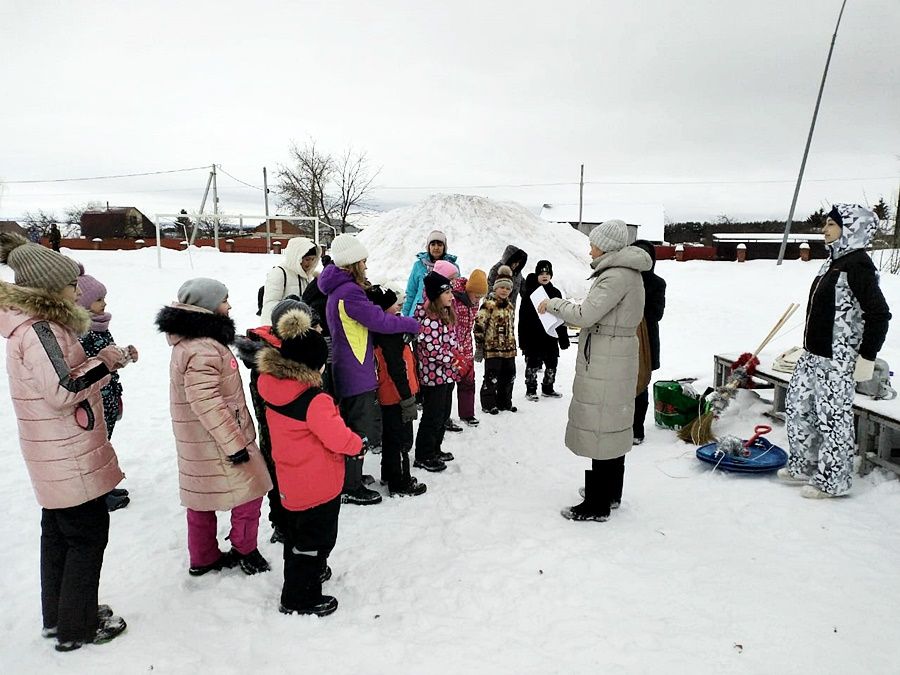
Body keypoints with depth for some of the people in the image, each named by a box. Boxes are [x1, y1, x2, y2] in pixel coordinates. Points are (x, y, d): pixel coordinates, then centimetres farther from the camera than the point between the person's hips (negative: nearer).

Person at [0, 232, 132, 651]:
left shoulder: (34, 323, 10)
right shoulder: (39, 330, -21)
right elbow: (62, 391, -26)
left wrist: (106, 360, 4)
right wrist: (103, 364, -16)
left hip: (57, 455, 10)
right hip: (69, 456, -10)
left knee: (59, 531, 20)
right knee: (89, 533, 2)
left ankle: (57, 616, 34)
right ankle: (76, 627, 16)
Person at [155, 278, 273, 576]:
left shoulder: (189, 342, 8)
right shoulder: (202, 350, -26)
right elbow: (208, 405, -29)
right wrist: (236, 447, -24)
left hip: (199, 444, 10)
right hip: (217, 443, -10)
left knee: (202, 498, 19)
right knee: (249, 491, 6)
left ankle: (203, 558, 32)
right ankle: (246, 551, 22)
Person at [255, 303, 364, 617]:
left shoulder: (272, 388, -5)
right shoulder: (314, 401, -29)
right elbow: (338, 437, -23)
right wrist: (357, 444, -4)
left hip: (290, 482, 8)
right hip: (319, 485, -8)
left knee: (297, 531, 26)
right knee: (316, 538, 9)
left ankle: (311, 572, 49)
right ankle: (301, 598, 22)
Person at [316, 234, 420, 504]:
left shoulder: (338, 290, 12)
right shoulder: (349, 292, -21)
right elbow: (380, 321, -21)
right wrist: (414, 324, -7)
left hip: (346, 371, 10)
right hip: (357, 374, -10)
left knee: (352, 427, 21)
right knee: (359, 431, 1)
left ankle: (350, 477, 35)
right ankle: (351, 488, 12)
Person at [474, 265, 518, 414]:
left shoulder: (510, 306, 12)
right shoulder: (488, 305, -11)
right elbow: (479, 326, -13)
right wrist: (479, 347, -14)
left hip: (509, 349, 7)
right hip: (492, 348, -7)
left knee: (508, 377, 14)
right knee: (491, 378, 0)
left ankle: (504, 402, 29)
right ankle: (488, 403, 14)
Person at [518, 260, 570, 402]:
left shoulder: (555, 293, 6)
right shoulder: (529, 293, -5)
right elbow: (523, 317, -7)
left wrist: (563, 337, 8)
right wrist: (522, 339, -11)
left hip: (551, 335, 4)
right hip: (533, 335, -4)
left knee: (552, 362, 12)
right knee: (533, 363, 3)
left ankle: (548, 388, 27)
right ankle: (531, 390, 16)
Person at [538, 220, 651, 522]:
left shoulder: (616, 276, -18)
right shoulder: (627, 273, 14)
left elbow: (585, 315, -22)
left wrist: (554, 303, -8)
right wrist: (564, 310, 6)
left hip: (604, 366, -10)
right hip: (617, 361, 10)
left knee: (599, 430, -3)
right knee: (613, 427, 18)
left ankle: (597, 505, 6)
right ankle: (611, 493, 33)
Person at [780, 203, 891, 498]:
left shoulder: (857, 264, -15)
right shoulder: (834, 261, 12)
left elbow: (879, 313, -18)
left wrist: (867, 357, -18)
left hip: (837, 359, -10)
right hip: (814, 353, 10)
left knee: (833, 417, 0)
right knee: (798, 405, 16)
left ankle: (832, 481, 15)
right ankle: (804, 466, 31)